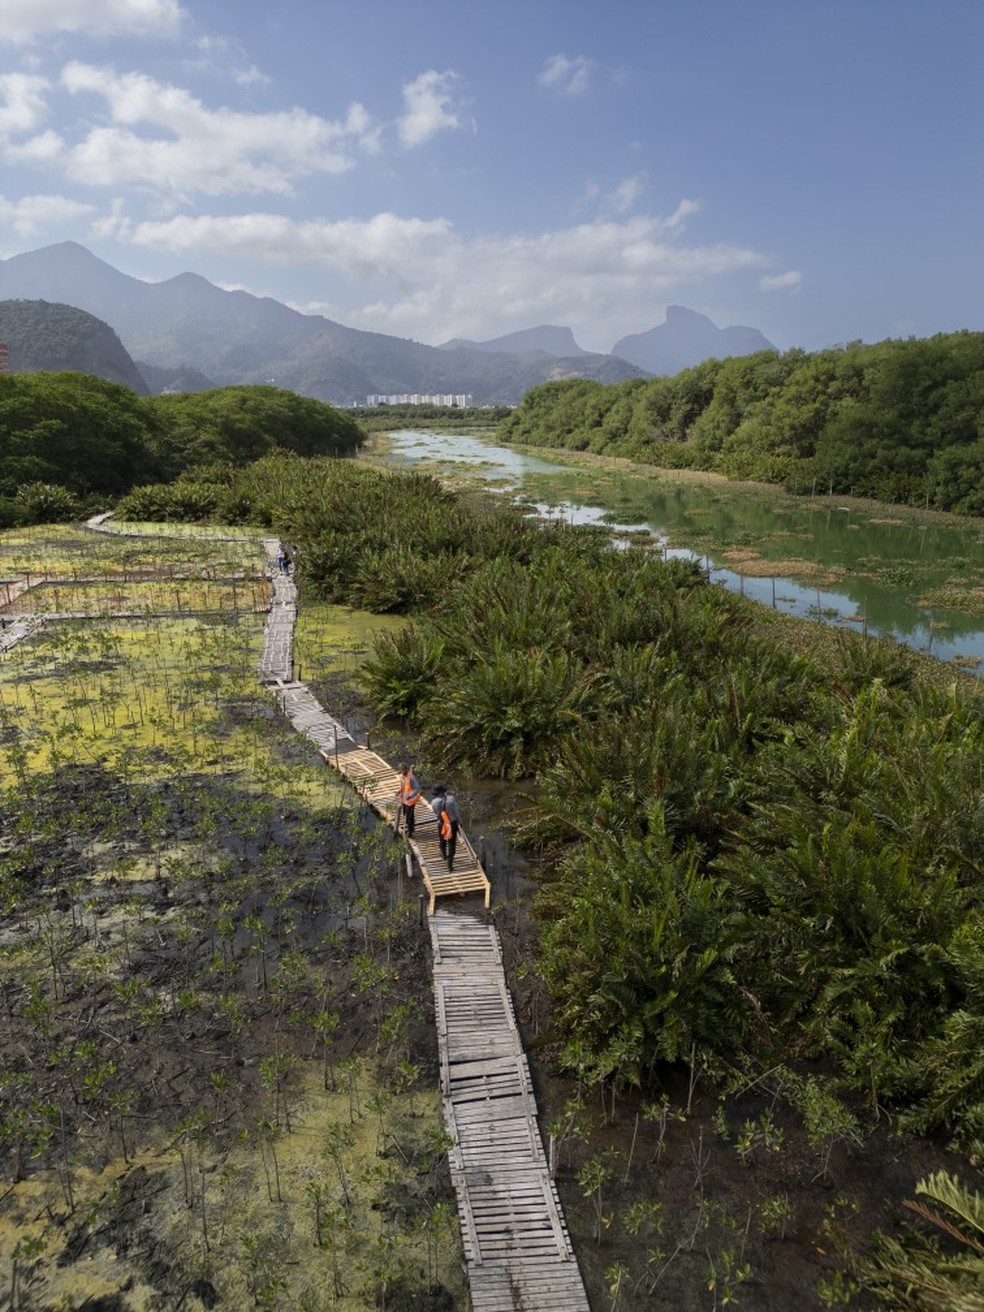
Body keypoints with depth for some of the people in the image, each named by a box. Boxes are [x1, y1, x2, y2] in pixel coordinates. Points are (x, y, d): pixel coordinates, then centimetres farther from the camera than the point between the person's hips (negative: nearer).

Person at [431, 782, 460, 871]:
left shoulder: (434, 802, -15)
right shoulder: (451, 799, -19)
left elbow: (436, 813, 1)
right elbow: (456, 812, -10)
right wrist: (459, 821, 6)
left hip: (441, 824, 2)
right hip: (452, 823, -2)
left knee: (442, 840, 28)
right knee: (452, 843, 8)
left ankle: (444, 855, 54)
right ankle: (450, 864, 8)